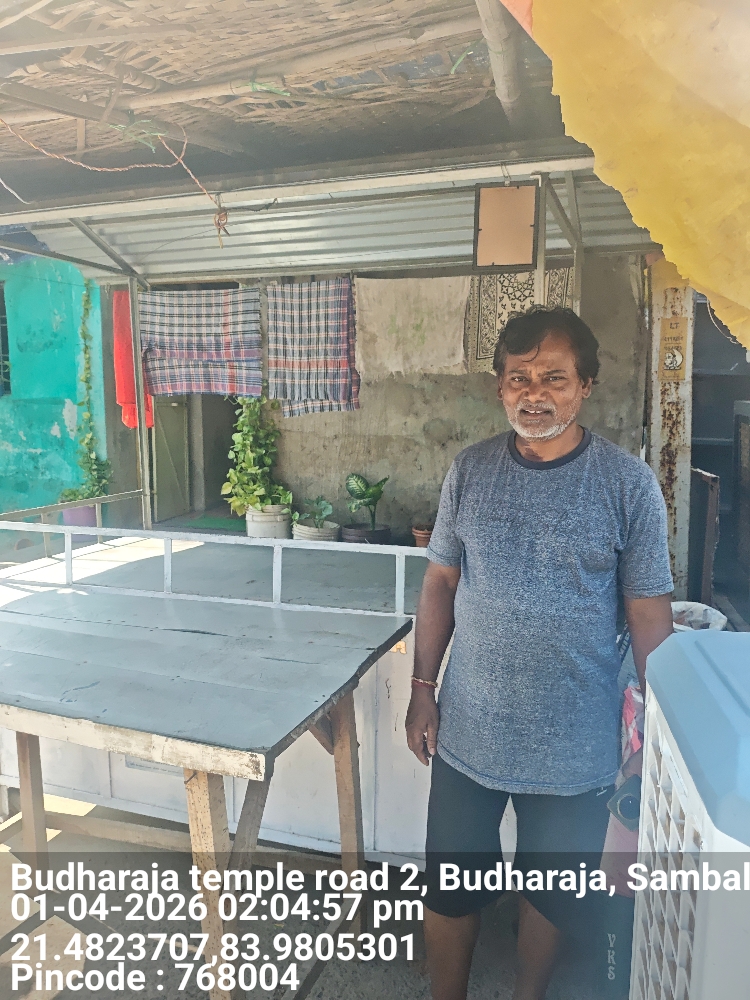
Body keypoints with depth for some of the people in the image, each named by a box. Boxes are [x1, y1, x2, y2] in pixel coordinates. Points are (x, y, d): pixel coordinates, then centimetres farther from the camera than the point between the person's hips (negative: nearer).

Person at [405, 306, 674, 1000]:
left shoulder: (629, 484, -10)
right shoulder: (470, 472, -3)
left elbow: (651, 615, -5)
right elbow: (440, 585, 3)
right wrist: (423, 690, 2)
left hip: (576, 748, -1)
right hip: (467, 736, 2)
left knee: (553, 892, 21)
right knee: (451, 888, 17)